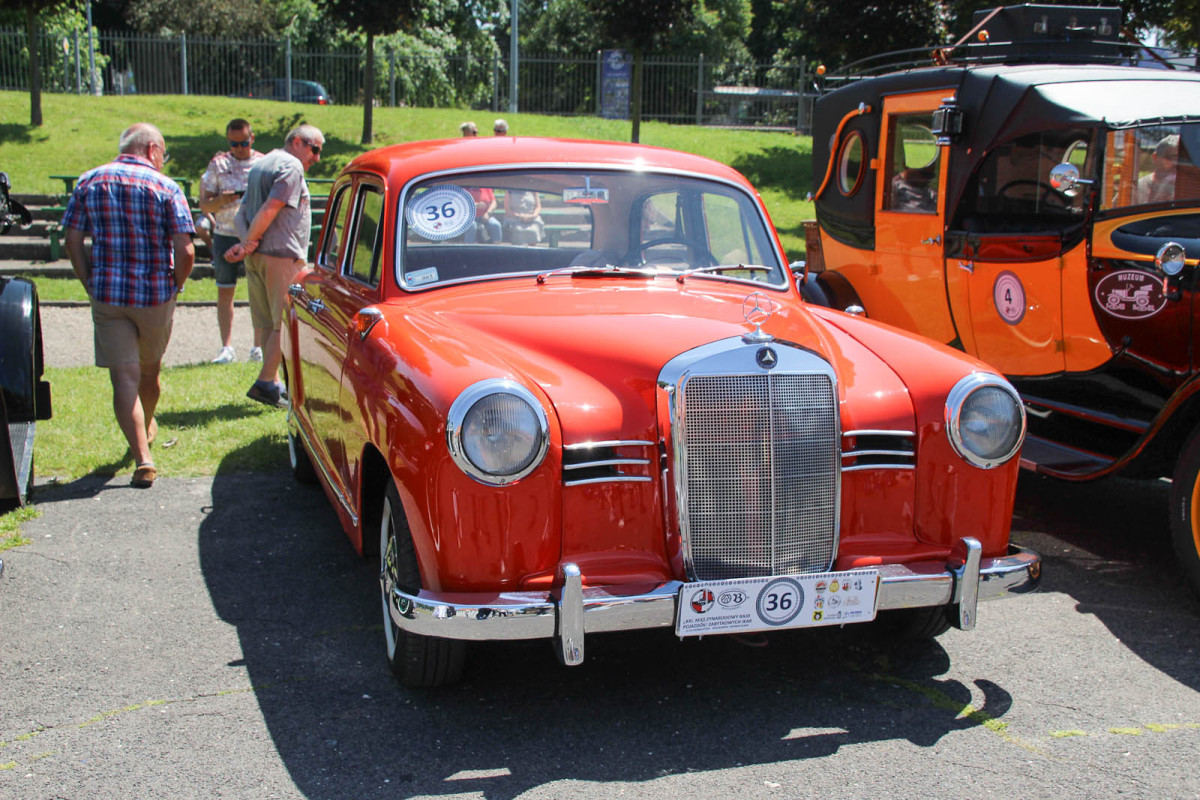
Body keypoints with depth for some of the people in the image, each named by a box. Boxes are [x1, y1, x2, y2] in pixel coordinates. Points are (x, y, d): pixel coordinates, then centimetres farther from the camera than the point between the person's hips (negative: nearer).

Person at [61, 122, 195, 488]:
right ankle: (146, 427, 46)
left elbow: (72, 242, 0)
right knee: (149, 369, 21)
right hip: (155, 294, 0)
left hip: (107, 295, 0)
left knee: (124, 376, -1)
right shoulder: (166, 187, -6)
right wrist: (175, 287, 3)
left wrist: (92, 287, 8)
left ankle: (142, 458, -11)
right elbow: (185, 251, -13)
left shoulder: (89, 182, 2)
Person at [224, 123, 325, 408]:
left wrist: (246, 242, -3)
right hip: (282, 256, -9)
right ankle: (265, 383, -5)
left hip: (257, 257, 9)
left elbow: (241, 213, 13)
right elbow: (270, 209, -21)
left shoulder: (260, 164, 21)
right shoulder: (291, 166, -10)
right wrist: (249, 242, -11)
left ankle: (272, 383, 19)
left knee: (268, 323, 13)